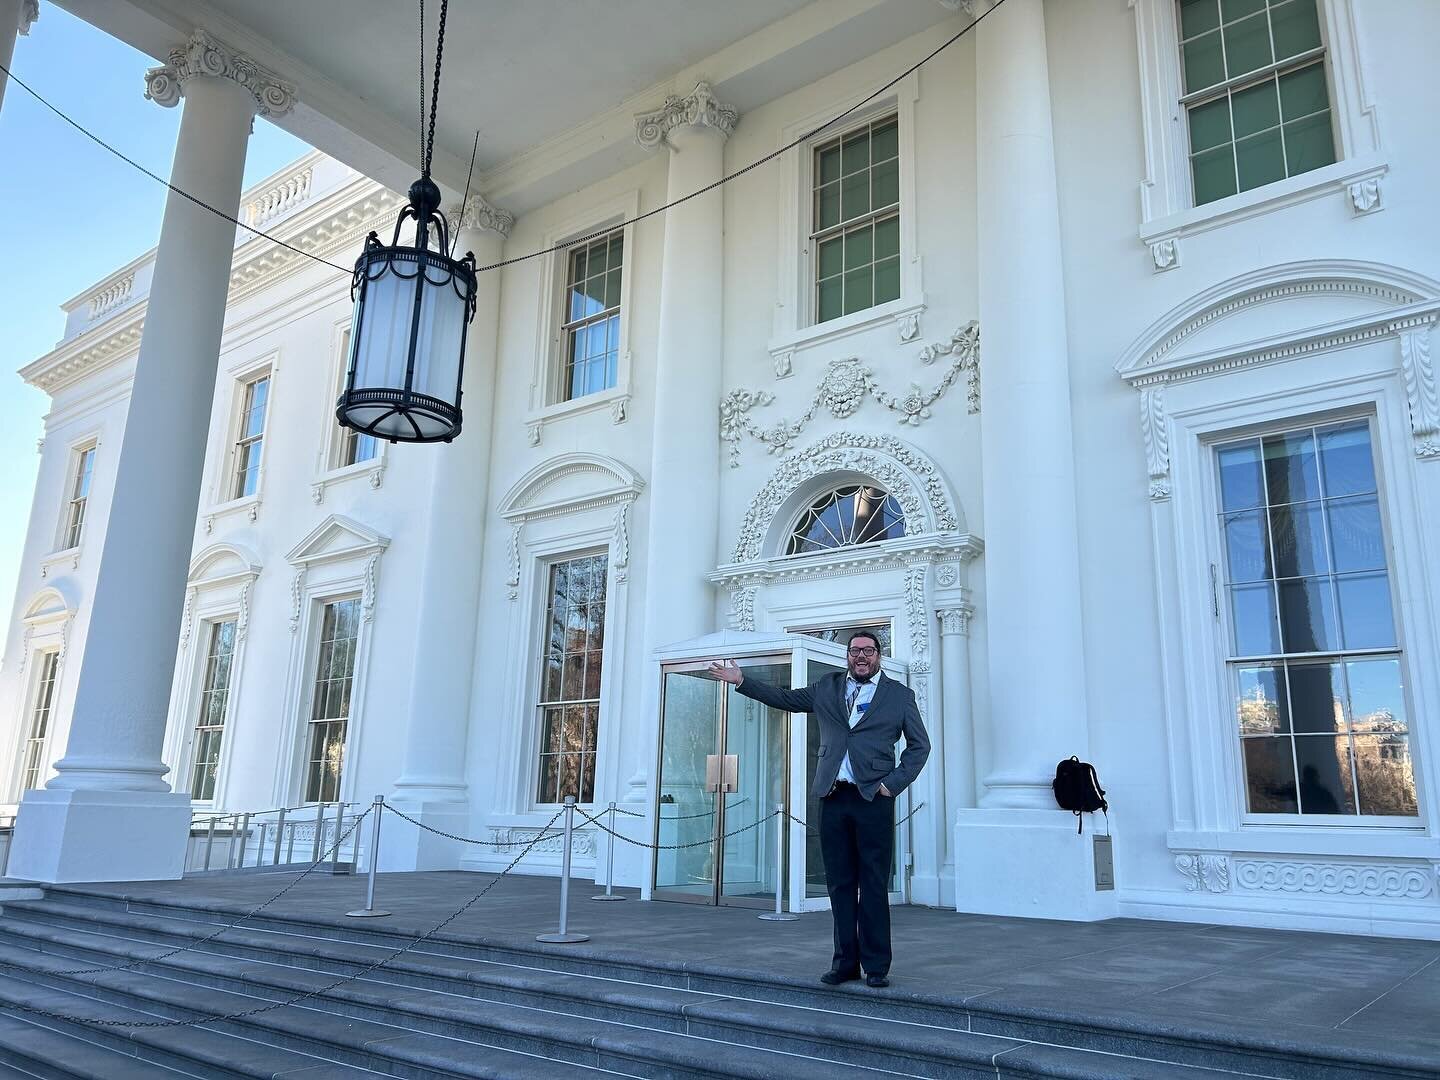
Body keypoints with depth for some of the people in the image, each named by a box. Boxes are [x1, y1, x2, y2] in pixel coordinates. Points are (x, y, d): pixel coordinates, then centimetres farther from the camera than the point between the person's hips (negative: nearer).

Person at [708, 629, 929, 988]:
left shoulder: (899, 695, 6)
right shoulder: (827, 687, 13)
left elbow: (919, 745, 9)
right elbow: (785, 698, 19)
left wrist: (894, 783, -2)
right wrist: (742, 681, 13)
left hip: (874, 798, -3)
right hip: (834, 797, 3)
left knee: (874, 887, 0)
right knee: (840, 885, 7)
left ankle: (876, 966, 9)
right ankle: (845, 962, 16)